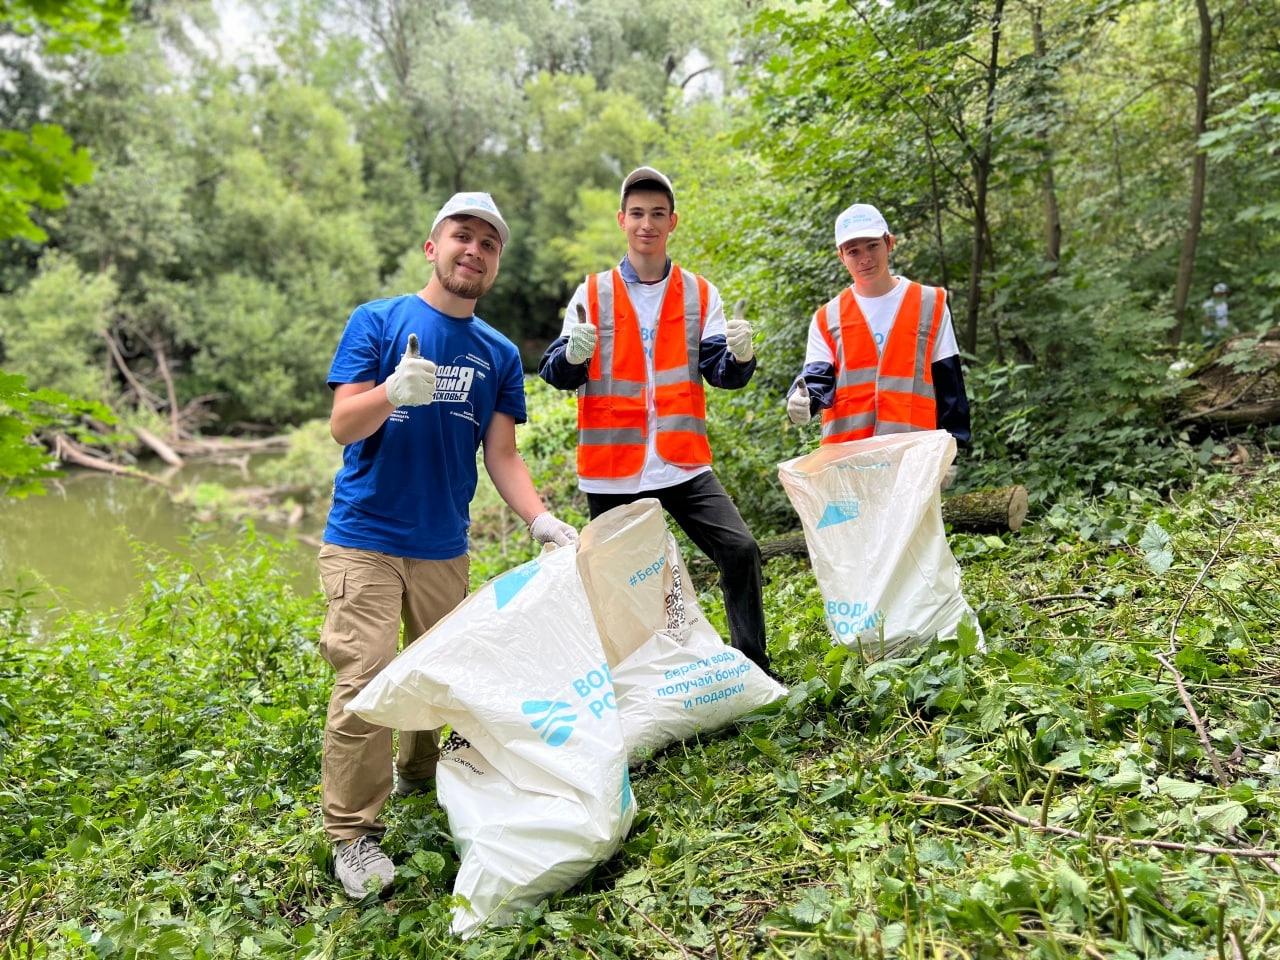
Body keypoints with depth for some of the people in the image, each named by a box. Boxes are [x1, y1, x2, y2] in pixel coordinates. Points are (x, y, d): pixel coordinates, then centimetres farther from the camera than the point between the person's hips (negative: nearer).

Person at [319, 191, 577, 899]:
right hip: (365, 538, -3)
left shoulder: (500, 354, 8)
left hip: (444, 546, 4)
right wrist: (392, 393, -29)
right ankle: (353, 833, 4)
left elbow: (502, 456, 6)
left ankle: (420, 776, 37)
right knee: (365, 677, -10)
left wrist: (540, 518, -10)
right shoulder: (377, 321, -1)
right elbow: (342, 426, -8)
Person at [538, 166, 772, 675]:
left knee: (741, 551, -12)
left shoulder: (700, 293, 9)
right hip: (612, 468, 0)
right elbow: (556, 373, 3)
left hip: (682, 462, 1)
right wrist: (573, 355, -21)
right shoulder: (593, 293, 5)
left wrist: (740, 354, -19)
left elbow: (720, 373, 4)